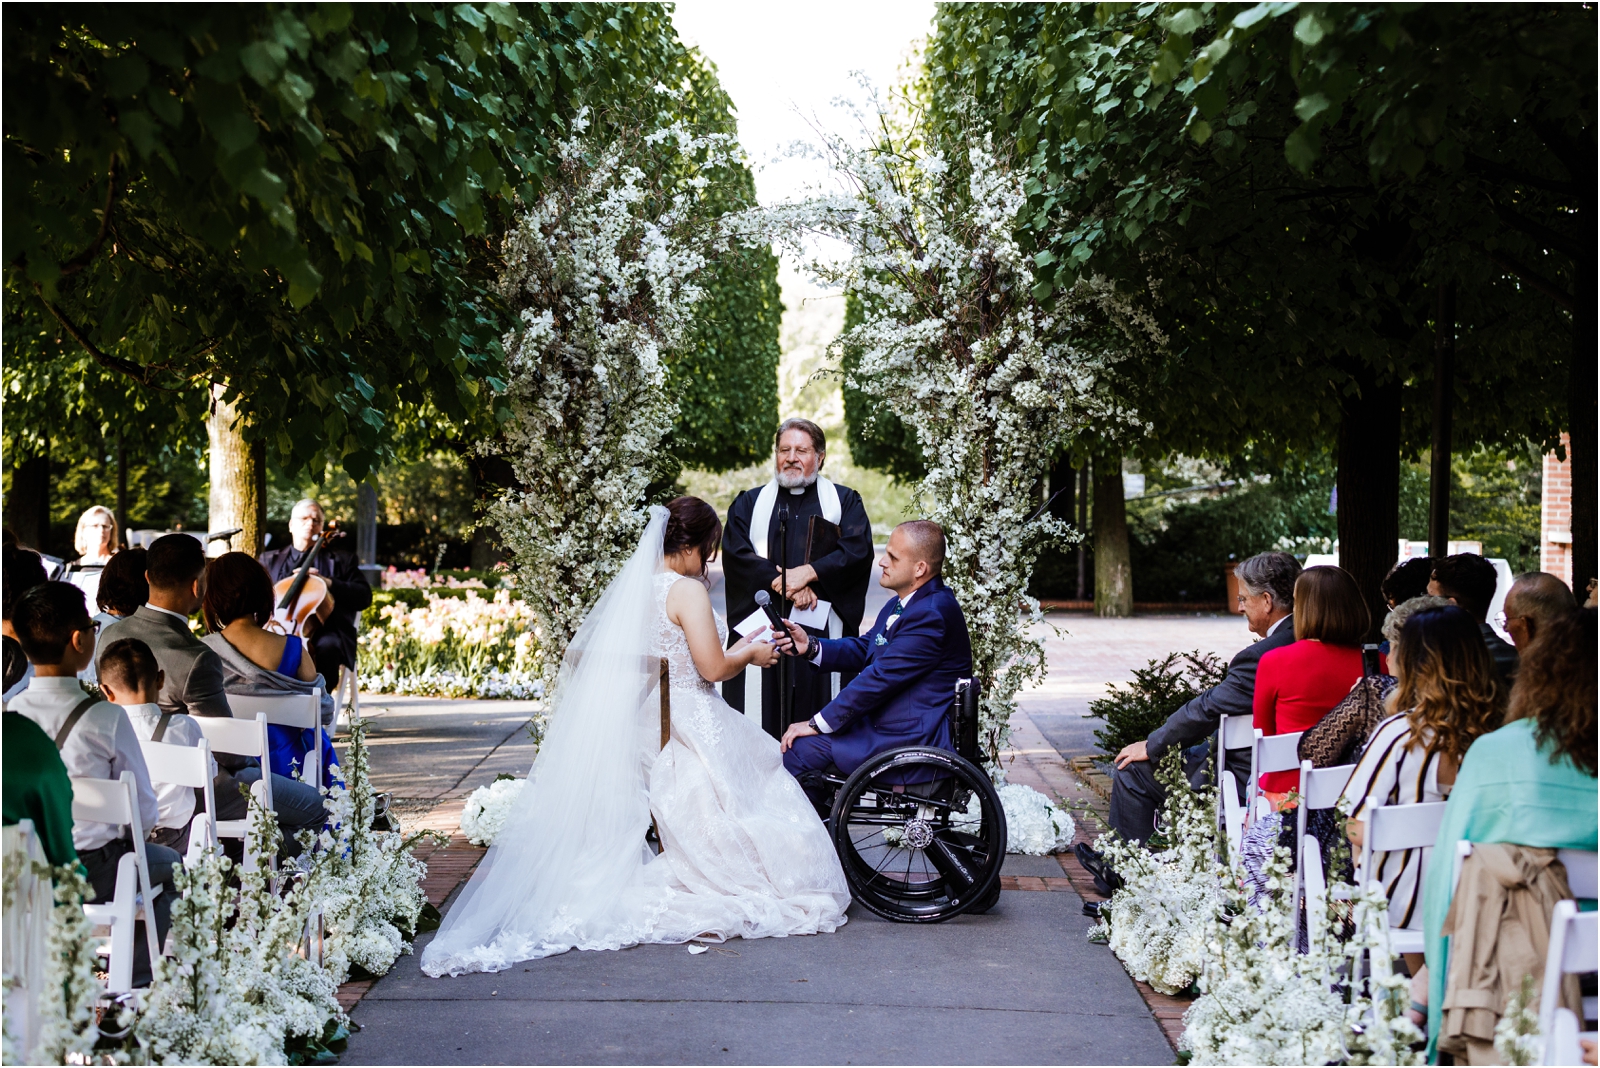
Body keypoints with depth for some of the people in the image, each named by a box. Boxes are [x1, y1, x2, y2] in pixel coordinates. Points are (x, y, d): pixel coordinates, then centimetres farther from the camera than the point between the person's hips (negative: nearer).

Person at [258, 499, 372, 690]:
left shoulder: (340, 560, 17)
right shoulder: (269, 560, 24)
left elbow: (364, 597, 5)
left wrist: (326, 582, -9)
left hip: (324, 632, -2)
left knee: (326, 646, -37)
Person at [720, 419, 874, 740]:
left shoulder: (844, 502, 13)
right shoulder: (749, 504, 16)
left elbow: (858, 550, -3)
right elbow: (735, 553, 0)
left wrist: (809, 572, -15)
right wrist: (780, 584, -14)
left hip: (824, 631, -1)